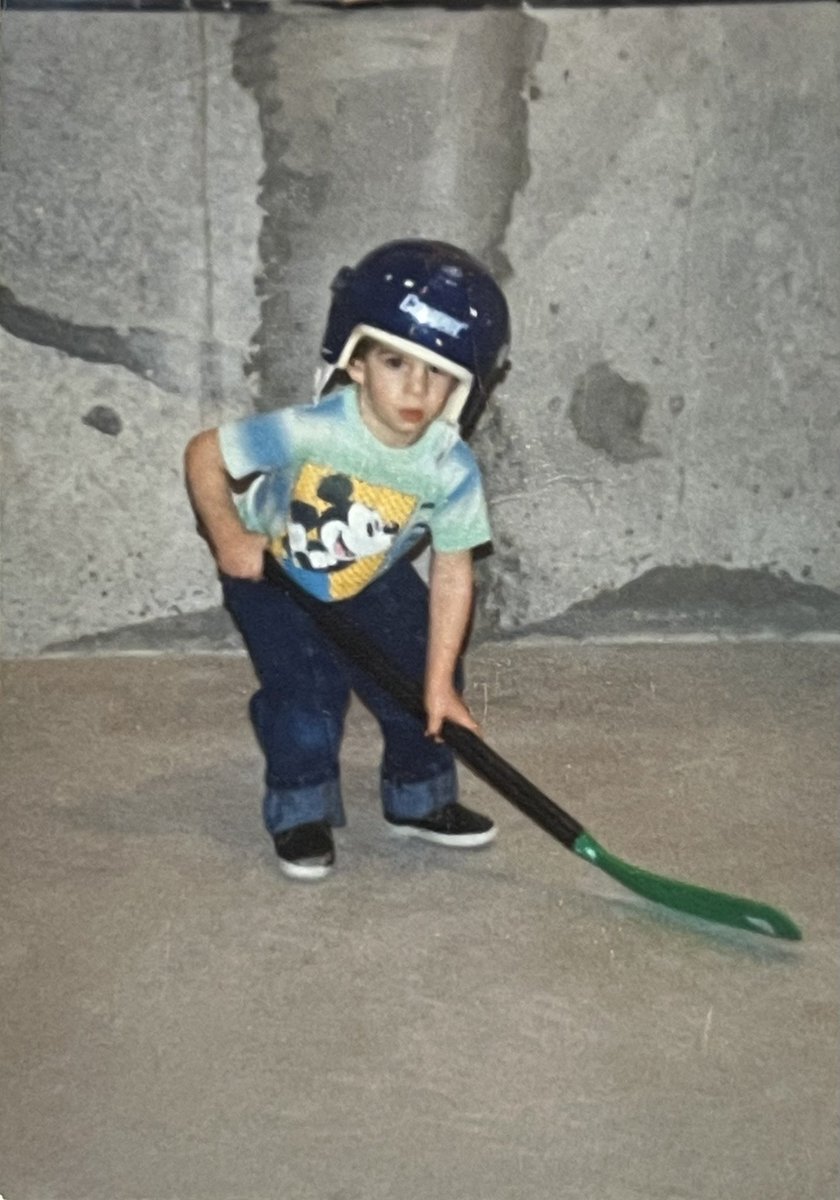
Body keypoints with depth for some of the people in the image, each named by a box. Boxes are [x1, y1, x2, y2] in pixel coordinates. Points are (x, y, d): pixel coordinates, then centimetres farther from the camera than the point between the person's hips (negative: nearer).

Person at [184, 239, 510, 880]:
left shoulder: (451, 469, -27)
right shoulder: (308, 431, -36)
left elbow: (452, 573, -21)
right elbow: (204, 454, -23)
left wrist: (440, 682, -21)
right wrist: (229, 540, -20)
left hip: (373, 578, 3)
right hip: (274, 570, -3)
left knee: (421, 676, -1)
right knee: (307, 688, -15)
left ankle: (419, 799, 23)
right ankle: (302, 815, 7)